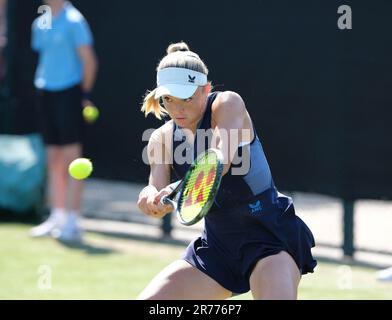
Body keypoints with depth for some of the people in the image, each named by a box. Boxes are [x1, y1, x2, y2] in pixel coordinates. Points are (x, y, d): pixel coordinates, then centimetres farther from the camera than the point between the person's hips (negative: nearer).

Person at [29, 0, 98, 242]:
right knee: (54, 160, 10)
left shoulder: (73, 21, -9)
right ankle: (57, 217, 15)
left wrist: (85, 95, -10)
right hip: (46, 93, 7)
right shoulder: (40, 24, 13)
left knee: (71, 157, -6)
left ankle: (73, 222, -5)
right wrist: (41, 82, 14)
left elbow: (89, 60, -9)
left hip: (68, 92, -7)